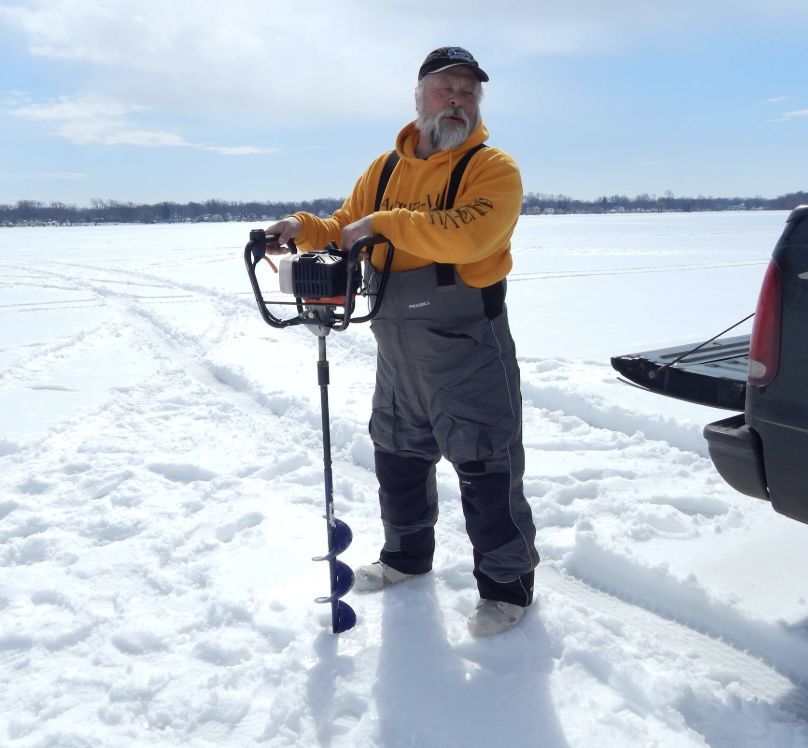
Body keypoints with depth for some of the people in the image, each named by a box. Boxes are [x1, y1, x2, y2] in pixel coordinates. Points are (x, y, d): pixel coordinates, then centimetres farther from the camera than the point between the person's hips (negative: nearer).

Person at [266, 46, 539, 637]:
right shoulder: (384, 168, 9)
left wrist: (384, 223, -22)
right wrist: (304, 229, -4)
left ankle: (508, 583, 21)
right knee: (398, 458, 19)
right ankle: (407, 555, 41)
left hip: (468, 350, -6)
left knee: (486, 471, 2)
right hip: (397, 351, 6)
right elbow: (345, 231, 16)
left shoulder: (494, 168, -9)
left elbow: (465, 235, -28)